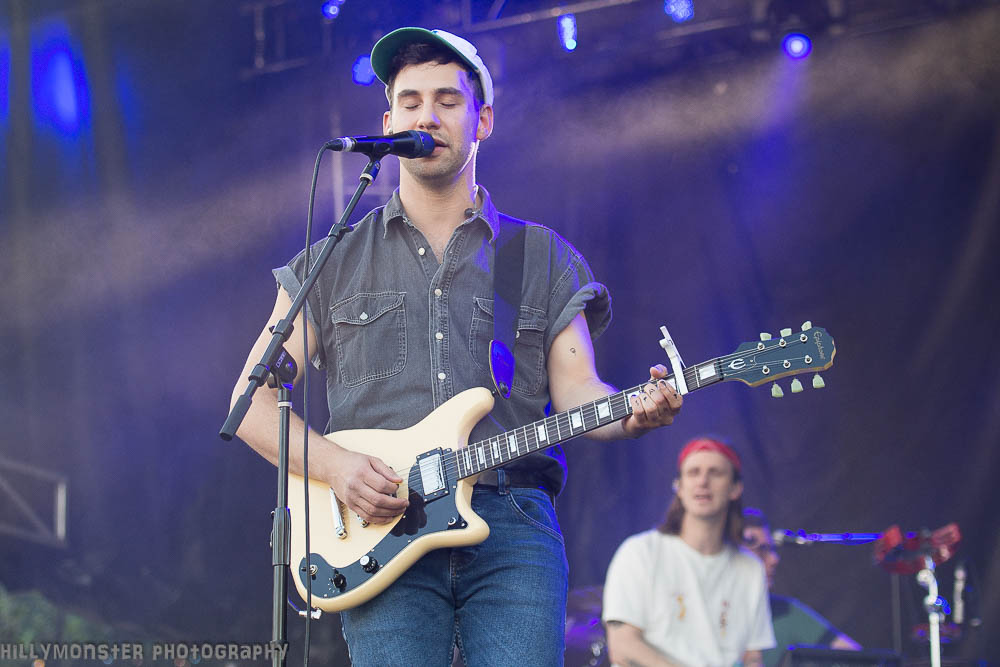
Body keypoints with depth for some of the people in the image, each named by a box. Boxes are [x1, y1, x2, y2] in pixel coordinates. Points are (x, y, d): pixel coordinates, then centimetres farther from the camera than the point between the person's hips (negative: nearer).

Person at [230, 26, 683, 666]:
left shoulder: (545, 258, 17)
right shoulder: (334, 263, 15)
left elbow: (575, 388, 8)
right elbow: (252, 402, 12)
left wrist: (631, 413, -15)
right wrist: (334, 464, -6)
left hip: (514, 534, 1)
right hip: (379, 528, 0)